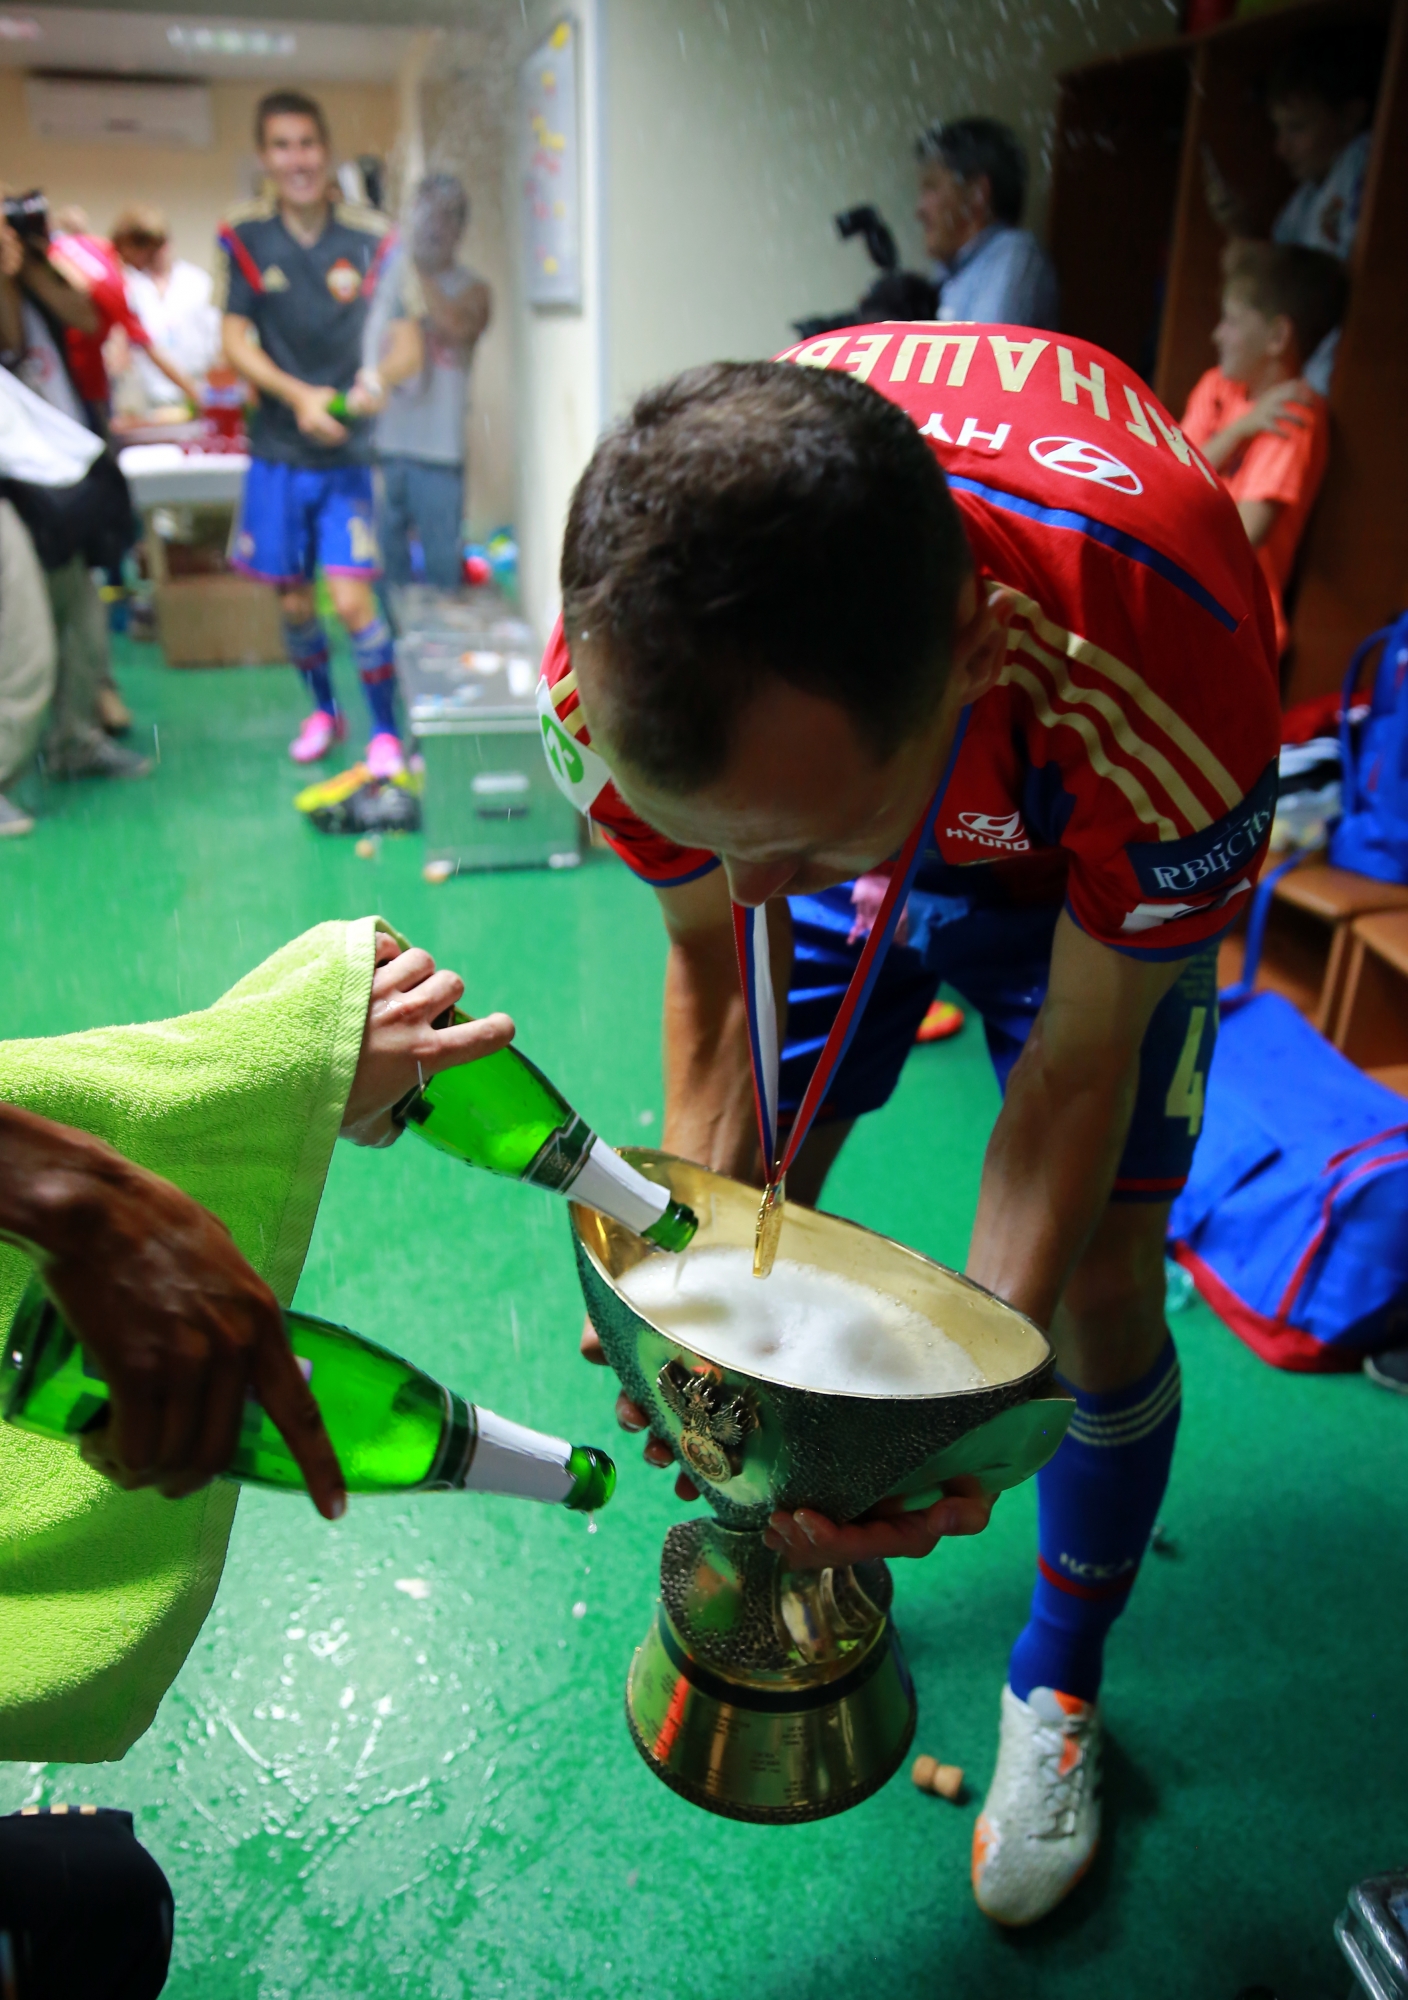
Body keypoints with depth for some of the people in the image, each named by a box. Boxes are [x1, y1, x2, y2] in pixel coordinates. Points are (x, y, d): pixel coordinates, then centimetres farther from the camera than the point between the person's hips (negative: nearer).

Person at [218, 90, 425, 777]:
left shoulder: (372, 239, -2)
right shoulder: (245, 237, 1)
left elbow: (408, 346, -6)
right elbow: (235, 341, -3)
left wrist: (380, 377, -29)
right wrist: (298, 395, -20)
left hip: (350, 453, -2)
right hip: (277, 452, 3)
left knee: (352, 598, -13)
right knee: (292, 599, 10)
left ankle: (386, 734, 3)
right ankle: (323, 711, 33)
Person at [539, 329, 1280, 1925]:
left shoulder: (1163, 665, -43)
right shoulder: (625, 653, -34)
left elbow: (1081, 1057, -27)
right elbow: (715, 962, -17)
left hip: (1094, 855, -2)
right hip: (843, 782, 3)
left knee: (1102, 1285, -4)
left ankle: (1056, 1687, 25)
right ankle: (802, 1551, 32)